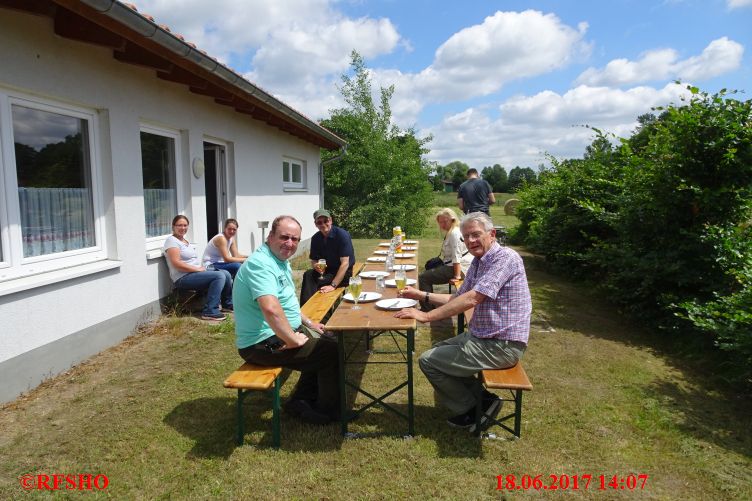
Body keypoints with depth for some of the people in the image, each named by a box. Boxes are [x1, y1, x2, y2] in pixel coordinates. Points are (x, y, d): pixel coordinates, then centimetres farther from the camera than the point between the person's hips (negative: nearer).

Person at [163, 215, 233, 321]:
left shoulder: (186, 241, 21)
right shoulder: (172, 240, -8)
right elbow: (176, 263, -19)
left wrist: (201, 268, 0)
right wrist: (197, 269, -18)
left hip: (195, 272, 9)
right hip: (183, 278, -9)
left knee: (226, 273, 1)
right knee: (219, 276, -24)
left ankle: (228, 304, 19)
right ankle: (210, 312, -24)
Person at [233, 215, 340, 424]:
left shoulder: (281, 261, 10)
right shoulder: (261, 264, -23)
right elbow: (271, 308, -38)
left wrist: (308, 322, 18)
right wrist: (294, 340, -28)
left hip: (283, 332, 11)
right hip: (264, 344, -11)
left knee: (325, 342, 20)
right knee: (333, 352, -9)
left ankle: (301, 400, 25)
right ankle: (328, 411, 13)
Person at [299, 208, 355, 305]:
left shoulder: (342, 235, -17)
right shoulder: (316, 238, 1)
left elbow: (345, 263, -22)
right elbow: (313, 261, 9)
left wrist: (333, 285, -29)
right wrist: (316, 266, -19)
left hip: (343, 273, -5)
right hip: (326, 271, 5)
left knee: (320, 281, -28)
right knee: (308, 275, -23)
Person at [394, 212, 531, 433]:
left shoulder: (505, 258, -20)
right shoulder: (478, 261, 11)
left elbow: (472, 299, -27)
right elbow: (457, 298, 16)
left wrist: (427, 316, -25)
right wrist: (422, 295, 6)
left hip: (501, 345, -10)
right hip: (481, 335, 10)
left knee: (428, 361, -7)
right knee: (438, 350, 22)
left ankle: (474, 409, 8)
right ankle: (481, 398, 18)